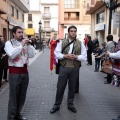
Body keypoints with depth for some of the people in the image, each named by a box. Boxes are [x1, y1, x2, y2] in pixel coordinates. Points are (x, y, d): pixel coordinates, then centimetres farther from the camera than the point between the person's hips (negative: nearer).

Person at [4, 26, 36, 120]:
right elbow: (12, 54, -22)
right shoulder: (9, 43, -4)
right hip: (15, 72, -5)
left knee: (22, 96, 15)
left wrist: (29, 45, -8)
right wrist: (21, 45, -20)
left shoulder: (25, 43, 9)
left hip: (25, 71, 6)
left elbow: (32, 55, 3)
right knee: (13, 96, 1)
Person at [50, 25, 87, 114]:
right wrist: (65, 56, -17)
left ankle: (70, 104, 32)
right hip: (64, 68, -1)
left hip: (75, 69, 1)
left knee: (72, 88, 13)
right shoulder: (62, 42, 2)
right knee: (60, 87, 6)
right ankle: (57, 105, 22)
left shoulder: (80, 44, 3)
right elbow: (56, 54, -2)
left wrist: (76, 56, -17)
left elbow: (84, 57, 0)